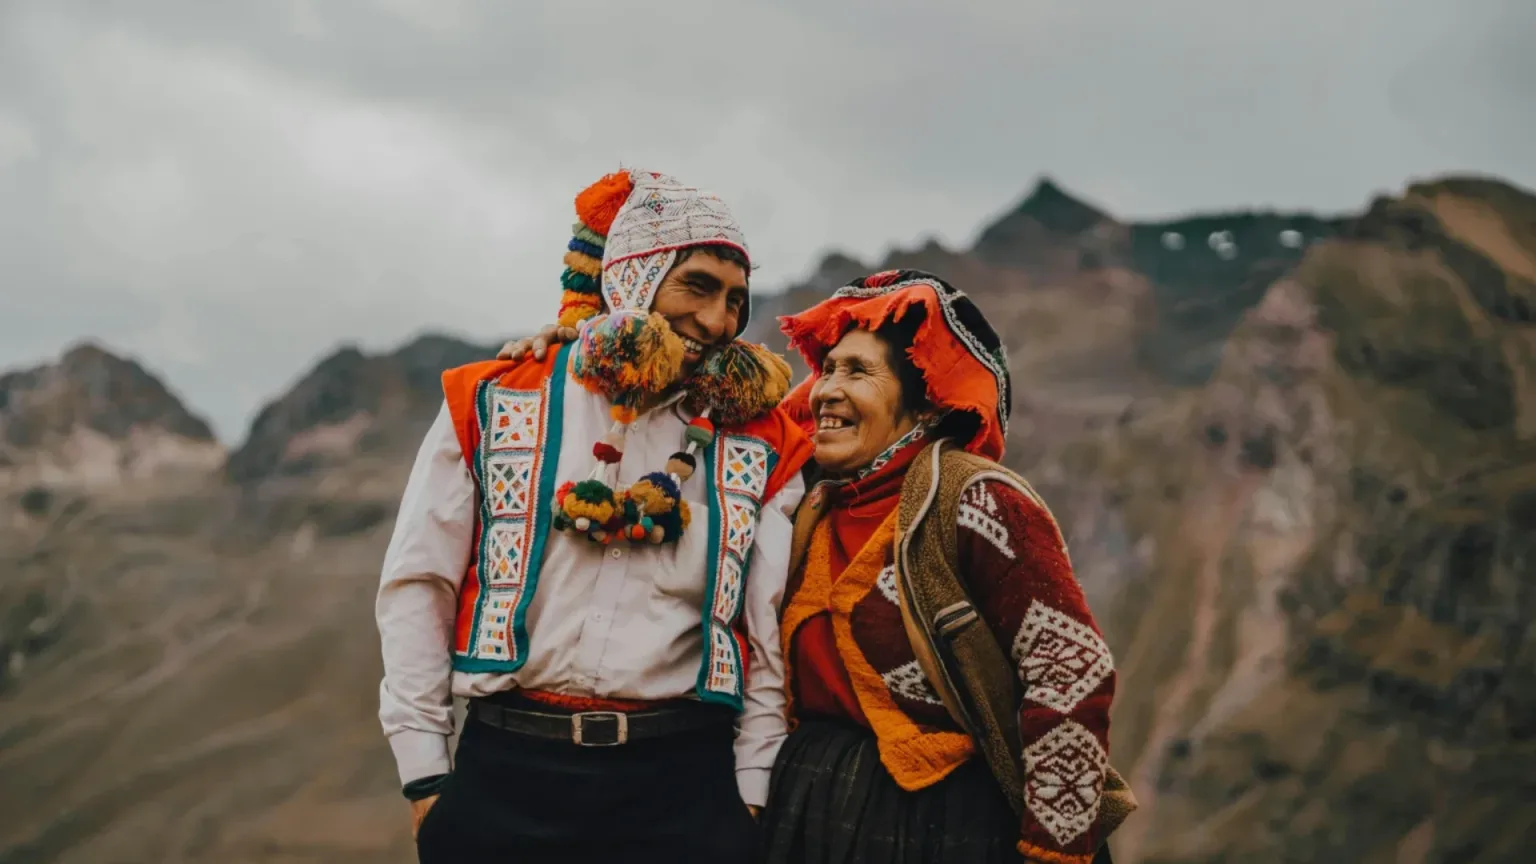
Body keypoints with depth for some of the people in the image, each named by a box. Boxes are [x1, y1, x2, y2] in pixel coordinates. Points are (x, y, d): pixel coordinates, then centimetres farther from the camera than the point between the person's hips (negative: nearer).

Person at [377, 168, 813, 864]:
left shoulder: (759, 447, 7)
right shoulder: (489, 405, 3)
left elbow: (771, 631, 8)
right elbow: (417, 586, 3)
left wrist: (751, 787, 2)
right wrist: (424, 772, -1)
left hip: (684, 778, 1)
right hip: (506, 769, -1)